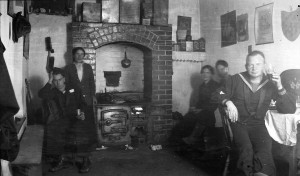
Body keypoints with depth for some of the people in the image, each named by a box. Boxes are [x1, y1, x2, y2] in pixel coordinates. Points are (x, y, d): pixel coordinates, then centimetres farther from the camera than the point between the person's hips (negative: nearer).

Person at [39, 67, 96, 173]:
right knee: (53, 130, -27)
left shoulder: (74, 90, 9)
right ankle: (62, 160, -12)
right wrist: (49, 82, -10)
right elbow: (42, 95, -9)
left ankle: (86, 160, -16)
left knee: (83, 129, -33)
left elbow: (83, 104, 5)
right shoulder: (54, 92, 11)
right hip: (63, 119, 2)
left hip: (77, 118, -2)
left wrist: (82, 113, -16)